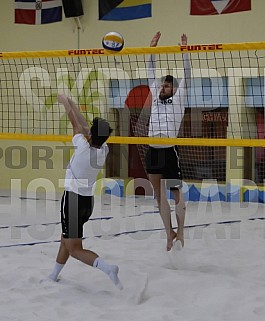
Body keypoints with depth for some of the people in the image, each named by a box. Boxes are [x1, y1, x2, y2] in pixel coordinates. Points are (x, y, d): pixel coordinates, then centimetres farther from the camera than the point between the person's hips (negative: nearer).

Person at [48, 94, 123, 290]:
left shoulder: (83, 148, -20)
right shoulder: (104, 150, -4)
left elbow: (76, 125, -5)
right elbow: (84, 126, 7)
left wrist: (65, 104, 11)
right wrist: (71, 103, 14)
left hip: (72, 199, -8)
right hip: (88, 200, 8)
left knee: (75, 249, -6)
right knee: (66, 239, 25)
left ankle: (108, 268, -25)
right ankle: (54, 276, 38)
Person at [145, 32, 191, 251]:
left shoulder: (178, 100, 3)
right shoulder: (156, 99, 15)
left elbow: (187, 77, -3)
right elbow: (151, 74, 17)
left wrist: (185, 51, -8)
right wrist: (152, 48, 14)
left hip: (169, 152, -5)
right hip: (152, 152, 5)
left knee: (177, 194, 1)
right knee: (160, 196, 8)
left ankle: (180, 233, 7)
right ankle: (170, 233, 16)